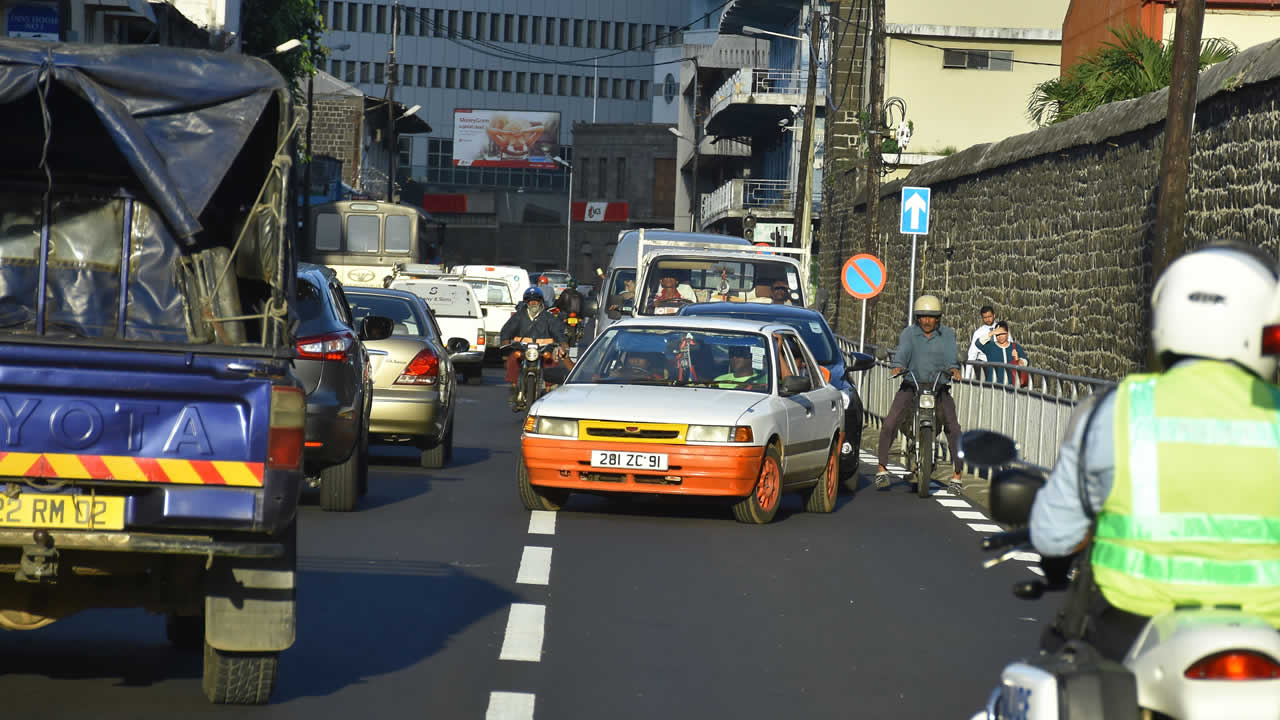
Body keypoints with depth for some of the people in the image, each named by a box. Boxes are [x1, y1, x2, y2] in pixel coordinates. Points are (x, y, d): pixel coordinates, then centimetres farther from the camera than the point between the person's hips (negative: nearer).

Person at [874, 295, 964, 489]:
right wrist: (898, 366, -35)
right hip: (911, 385, 0)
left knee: (953, 428, -12)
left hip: (939, 386, 0)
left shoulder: (947, 334, 6)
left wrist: (953, 368, -33)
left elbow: (951, 355, -10)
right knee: (889, 424, -15)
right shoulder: (909, 334, 4)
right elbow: (902, 352, -13)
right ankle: (882, 469, -7)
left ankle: (957, 475, -3)